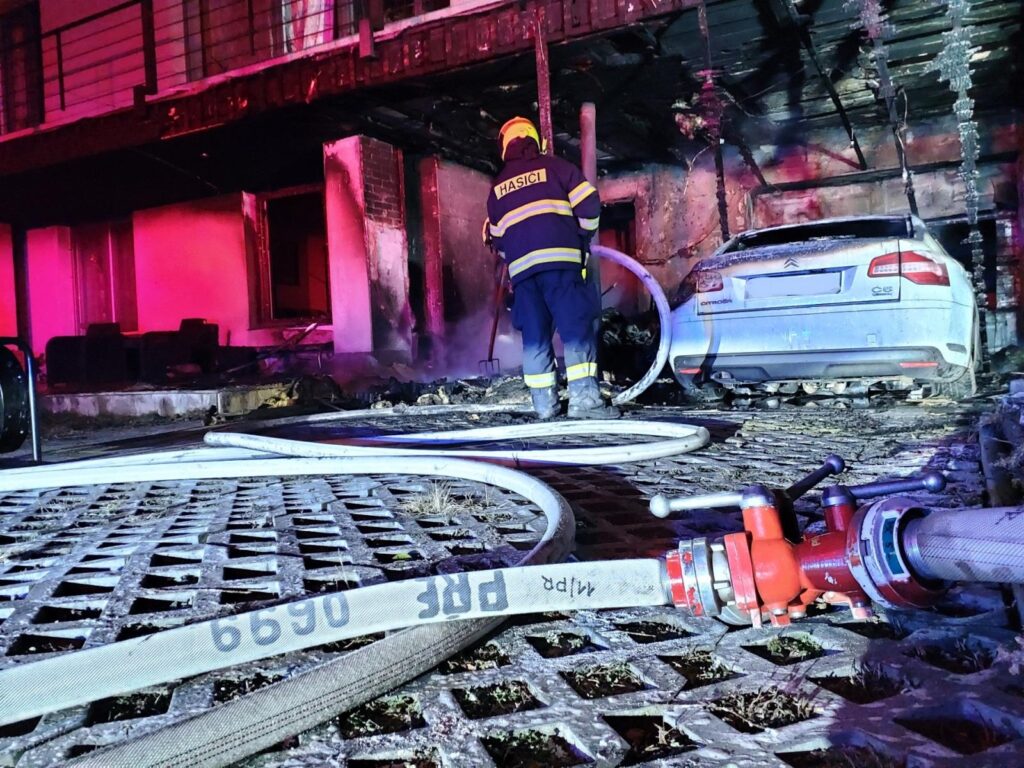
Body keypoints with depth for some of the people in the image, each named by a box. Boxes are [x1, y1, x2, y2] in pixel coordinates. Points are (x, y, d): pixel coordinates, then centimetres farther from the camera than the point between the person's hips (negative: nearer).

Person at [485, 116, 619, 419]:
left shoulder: (497, 187, 23)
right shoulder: (555, 166, 10)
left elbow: (496, 235, 25)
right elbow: (589, 204, 3)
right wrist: (584, 236, 18)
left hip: (520, 266, 4)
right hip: (559, 258, -4)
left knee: (534, 334, 7)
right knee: (577, 326, -7)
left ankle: (544, 403, 5)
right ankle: (583, 398, -16)